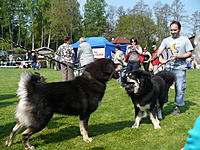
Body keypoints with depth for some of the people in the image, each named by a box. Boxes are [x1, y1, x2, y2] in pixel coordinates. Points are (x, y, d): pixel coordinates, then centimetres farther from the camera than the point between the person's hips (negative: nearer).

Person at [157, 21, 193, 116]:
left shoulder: (185, 40, 3)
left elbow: (189, 54, 0)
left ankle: (177, 107, 10)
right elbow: (159, 51, 8)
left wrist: (179, 56, -16)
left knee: (179, 88, -1)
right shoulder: (166, 40, 11)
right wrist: (161, 59, -14)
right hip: (168, 67, 3)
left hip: (180, 68, -2)